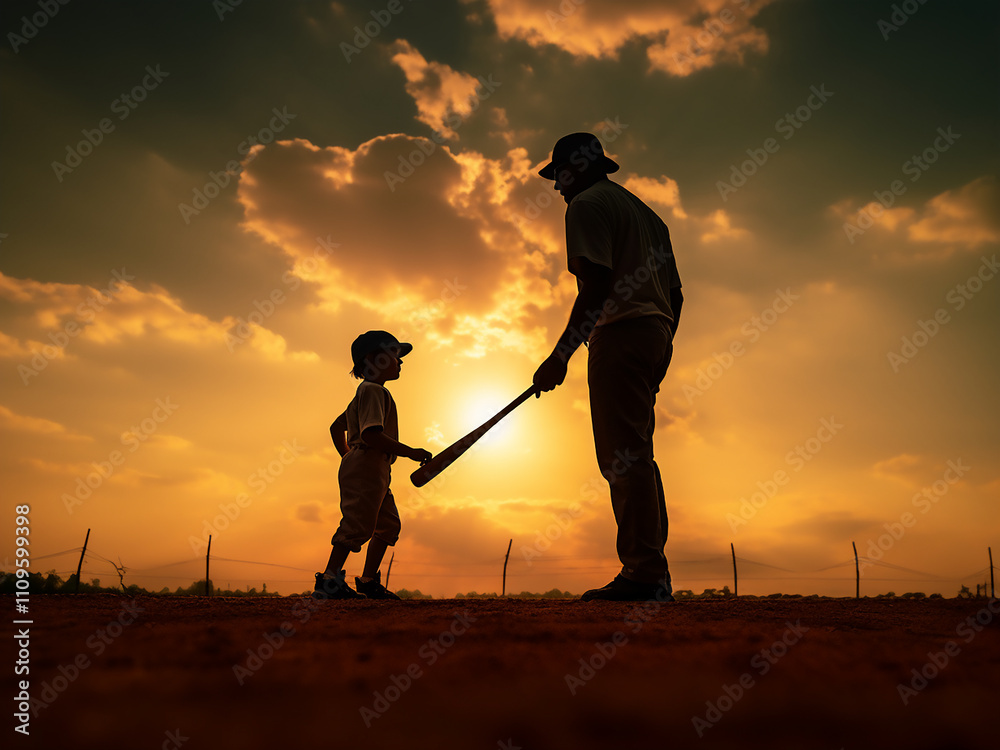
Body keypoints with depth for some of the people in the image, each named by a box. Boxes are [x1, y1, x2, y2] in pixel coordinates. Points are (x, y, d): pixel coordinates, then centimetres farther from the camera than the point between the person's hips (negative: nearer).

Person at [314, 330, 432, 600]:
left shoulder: (364, 393, 24)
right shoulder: (374, 390, -10)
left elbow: (336, 427, 30)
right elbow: (372, 435, -23)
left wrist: (348, 457, 29)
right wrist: (410, 452, -18)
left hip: (375, 471, 11)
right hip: (366, 468, -11)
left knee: (389, 523, 12)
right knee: (358, 524, -13)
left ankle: (369, 580, 16)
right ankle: (329, 581, -10)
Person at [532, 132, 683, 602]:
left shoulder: (586, 204, 0)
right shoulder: (646, 212, 28)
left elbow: (596, 284, -15)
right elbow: (675, 291, 23)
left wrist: (560, 355, -17)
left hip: (621, 332, -9)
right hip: (657, 333, 9)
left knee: (623, 456, -13)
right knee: (634, 454, 10)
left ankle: (644, 572, -16)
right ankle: (653, 576, 12)